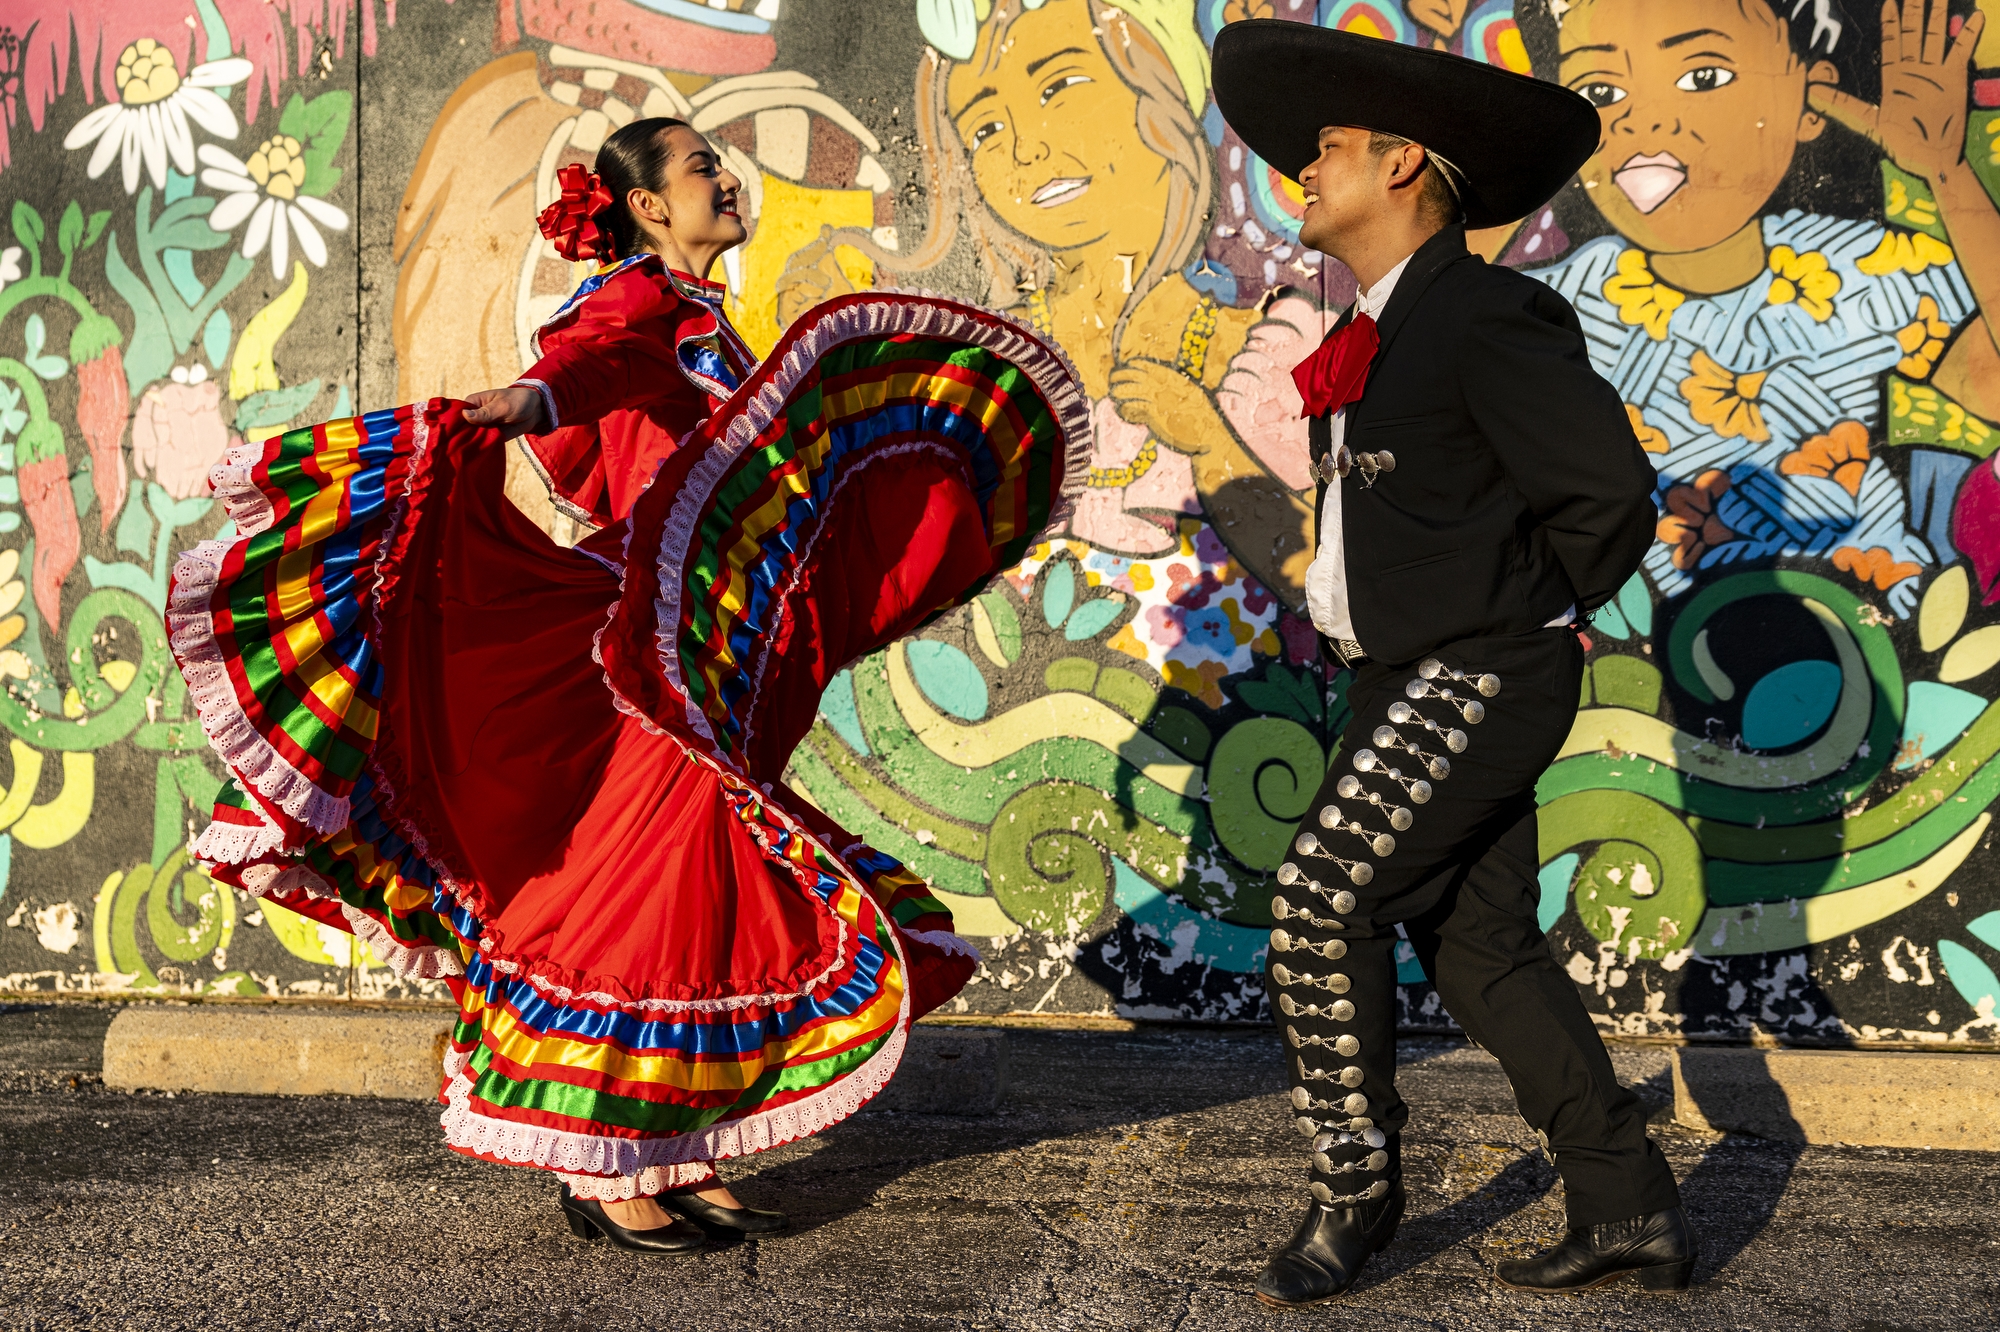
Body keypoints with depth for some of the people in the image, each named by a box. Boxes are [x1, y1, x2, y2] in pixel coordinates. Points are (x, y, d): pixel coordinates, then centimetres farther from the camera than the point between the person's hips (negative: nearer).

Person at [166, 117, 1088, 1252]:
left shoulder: (704, 322, 21)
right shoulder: (637, 299, -7)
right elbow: (585, 354, -31)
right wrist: (531, 399, -55)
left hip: (717, 679, 9)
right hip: (648, 661, -9)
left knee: (716, 903, 9)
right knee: (643, 899, -7)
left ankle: (677, 1157, 15)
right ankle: (598, 1168, 1)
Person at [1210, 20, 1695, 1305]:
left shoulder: (1485, 318, -15)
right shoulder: (1378, 334, 15)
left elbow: (1611, 489, -19)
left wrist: (1544, 614, -4)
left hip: (1481, 680, -9)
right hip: (1409, 678, 9)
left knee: (1327, 900, -16)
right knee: (1483, 949, 8)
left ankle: (1357, 1185, -3)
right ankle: (1629, 1208, 14)